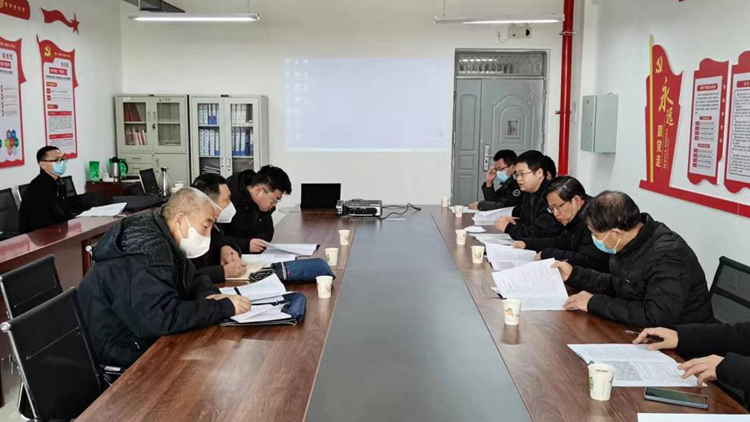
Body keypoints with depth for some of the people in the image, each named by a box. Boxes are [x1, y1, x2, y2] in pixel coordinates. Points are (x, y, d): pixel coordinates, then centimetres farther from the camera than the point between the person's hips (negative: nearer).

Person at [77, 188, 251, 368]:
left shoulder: (166, 240, 3)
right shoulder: (144, 251, -26)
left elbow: (192, 279, 15)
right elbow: (161, 317, -35)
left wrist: (210, 296, -7)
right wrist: (224, 307, -27)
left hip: (153, 337, 9)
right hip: (130, 352, -9)